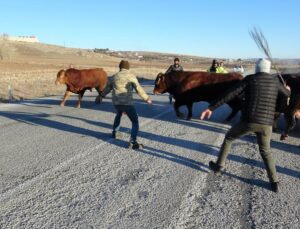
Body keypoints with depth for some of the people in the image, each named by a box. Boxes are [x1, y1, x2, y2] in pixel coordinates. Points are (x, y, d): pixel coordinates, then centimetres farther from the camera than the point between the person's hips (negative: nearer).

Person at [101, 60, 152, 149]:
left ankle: (115, 133, 48)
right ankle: (133, 142, -10)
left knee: (118, 115, 36)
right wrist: (147, 98, -1)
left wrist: (102, 95, 43)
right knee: (135, 122, 0)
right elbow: (139, 89, -9)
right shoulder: (131, 76, -4)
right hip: (127, 103, -6)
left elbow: (107, 87, 25)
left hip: (116, 103, 6)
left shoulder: (114, 76, 11)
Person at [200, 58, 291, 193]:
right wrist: (287, 90, 59)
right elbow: (287, 94, 32)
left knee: (229, 138, 23)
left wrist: (211, 108, -9)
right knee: (265, 151, 24)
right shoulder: (275, 81, 10)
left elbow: (229, 95, -9)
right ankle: (274, 182, 19)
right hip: (266, 124, 3)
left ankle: (219, 166, 27)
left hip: (248, 121, -3)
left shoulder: (250, 79, 0)